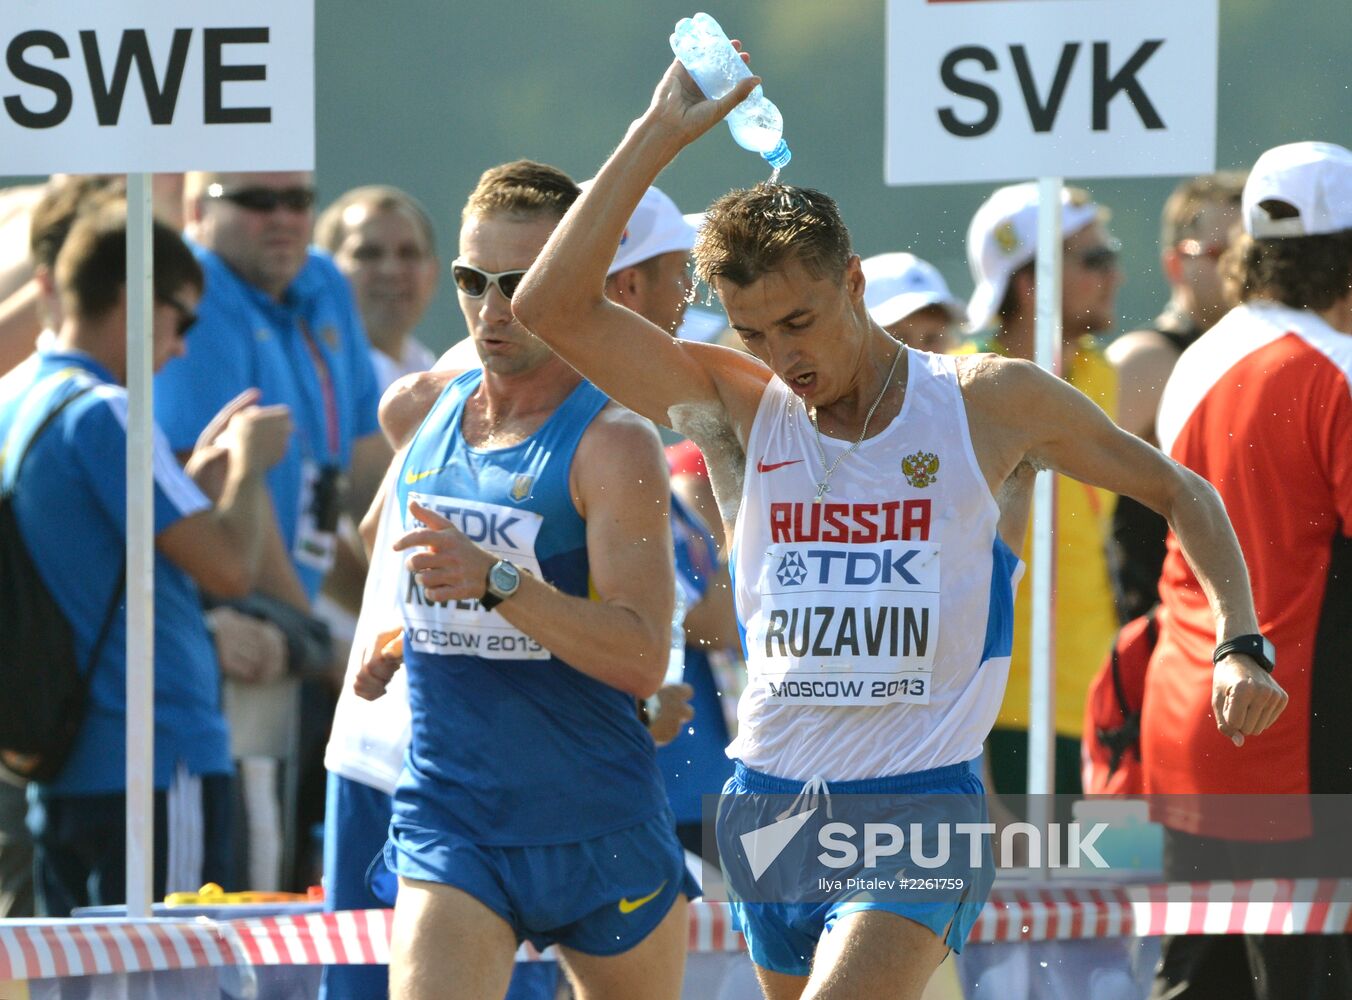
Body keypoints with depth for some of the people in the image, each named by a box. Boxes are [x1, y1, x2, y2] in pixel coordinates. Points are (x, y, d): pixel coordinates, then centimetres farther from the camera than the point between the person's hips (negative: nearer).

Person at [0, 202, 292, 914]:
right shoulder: (102, 413, -15)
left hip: (61, 767, 9)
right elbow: (229, 566, -18)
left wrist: (198, 472, 18)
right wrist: (250, 465, -1)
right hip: (158, 756, -9)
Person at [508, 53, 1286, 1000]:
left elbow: (1180, 493, 12)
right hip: (771, 805, 4)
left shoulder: (992, 402, 0)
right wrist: (659, 135, -10)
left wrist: (1241, 647, -1)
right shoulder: (739, 409, 4)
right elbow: (553, 307, -6)